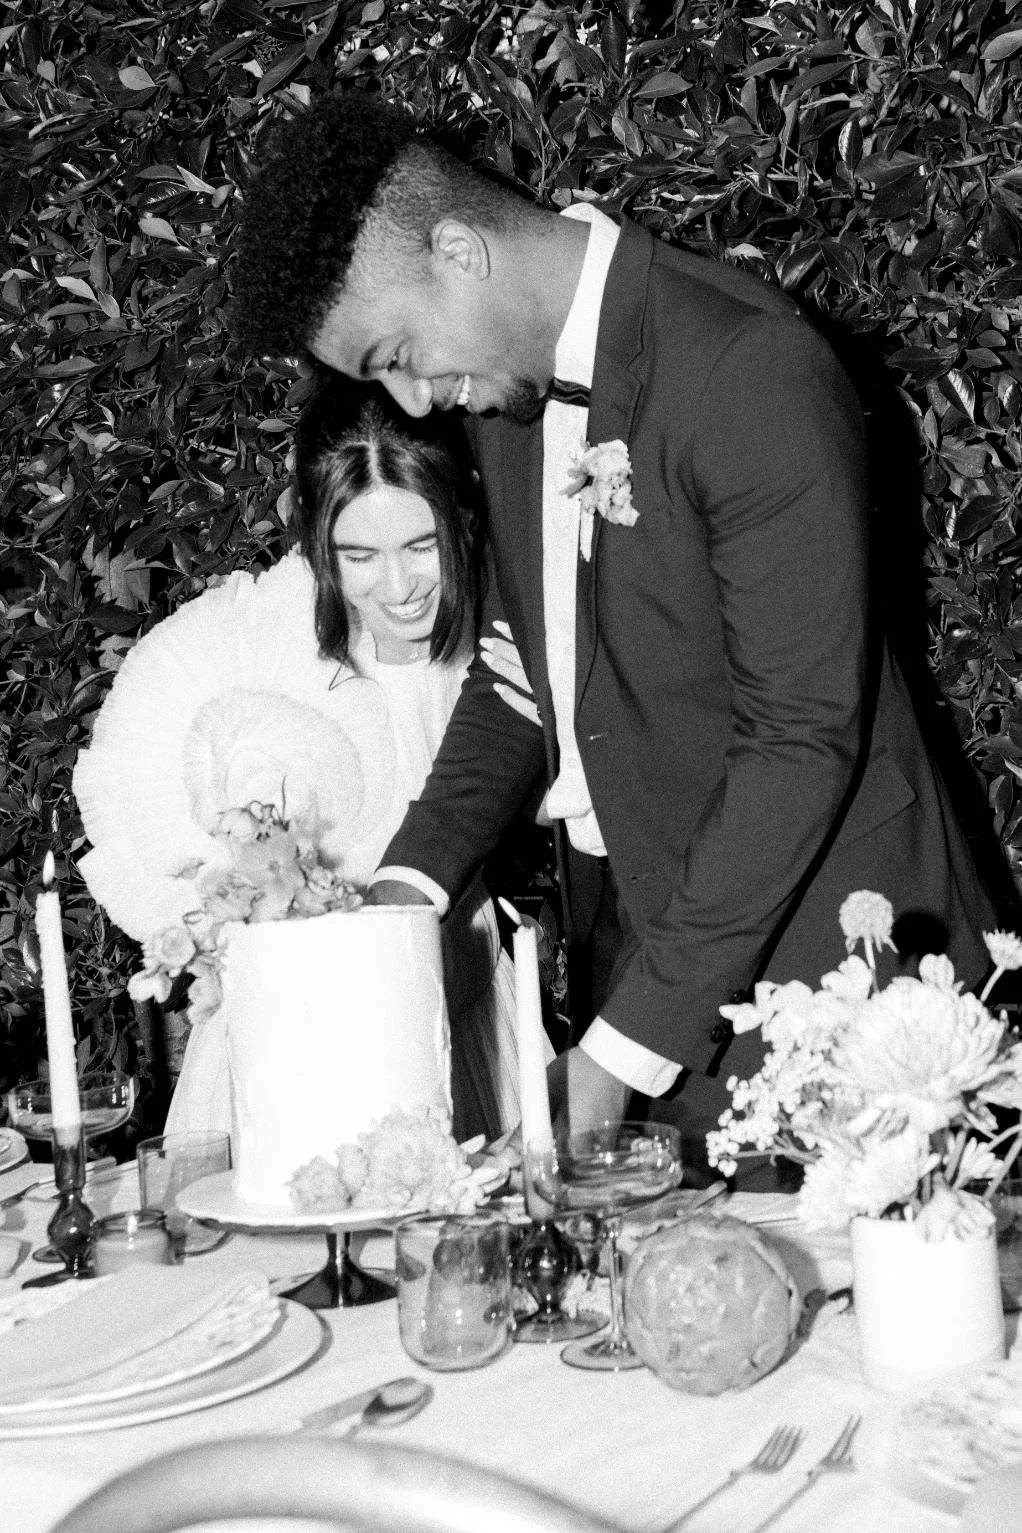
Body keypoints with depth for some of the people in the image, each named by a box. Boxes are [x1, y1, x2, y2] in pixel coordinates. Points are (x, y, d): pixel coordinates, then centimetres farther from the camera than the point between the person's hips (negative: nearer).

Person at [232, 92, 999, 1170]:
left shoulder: (753, 370, -20)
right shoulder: (506, 373, 6)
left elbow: (803, 735, -21)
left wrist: (627, 1046, -21)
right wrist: (413, 877, -1)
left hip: (805, 949, -6)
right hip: (636, 938, 7)